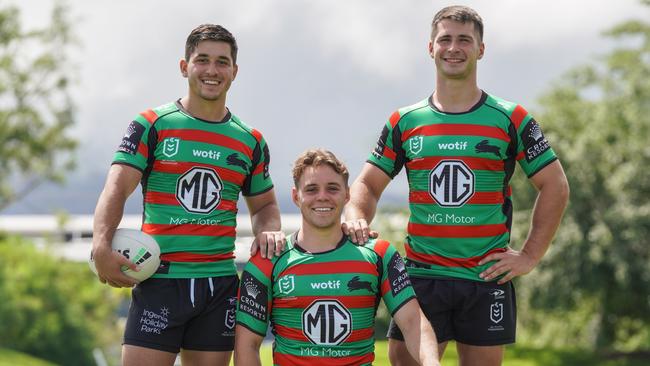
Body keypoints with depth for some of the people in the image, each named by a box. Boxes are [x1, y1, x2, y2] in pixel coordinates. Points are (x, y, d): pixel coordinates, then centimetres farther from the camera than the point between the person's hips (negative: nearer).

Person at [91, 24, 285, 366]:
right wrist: (101, 248, -25)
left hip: (220, 283, 3)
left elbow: (264, 204, 24)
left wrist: (268, 232, 0)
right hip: (160, 281, -3)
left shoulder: (251, 142, 12)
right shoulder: (151, 125, 1)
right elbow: (116, 189, -8)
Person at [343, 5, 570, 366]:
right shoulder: (404, 122, 8)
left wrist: (530, 256, -1)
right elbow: (368, 184, 11)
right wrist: (357, 220, -11)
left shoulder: (511, 120, 2)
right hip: (421, 278, 1)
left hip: (487, 279, -1)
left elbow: (555, 187, 6)